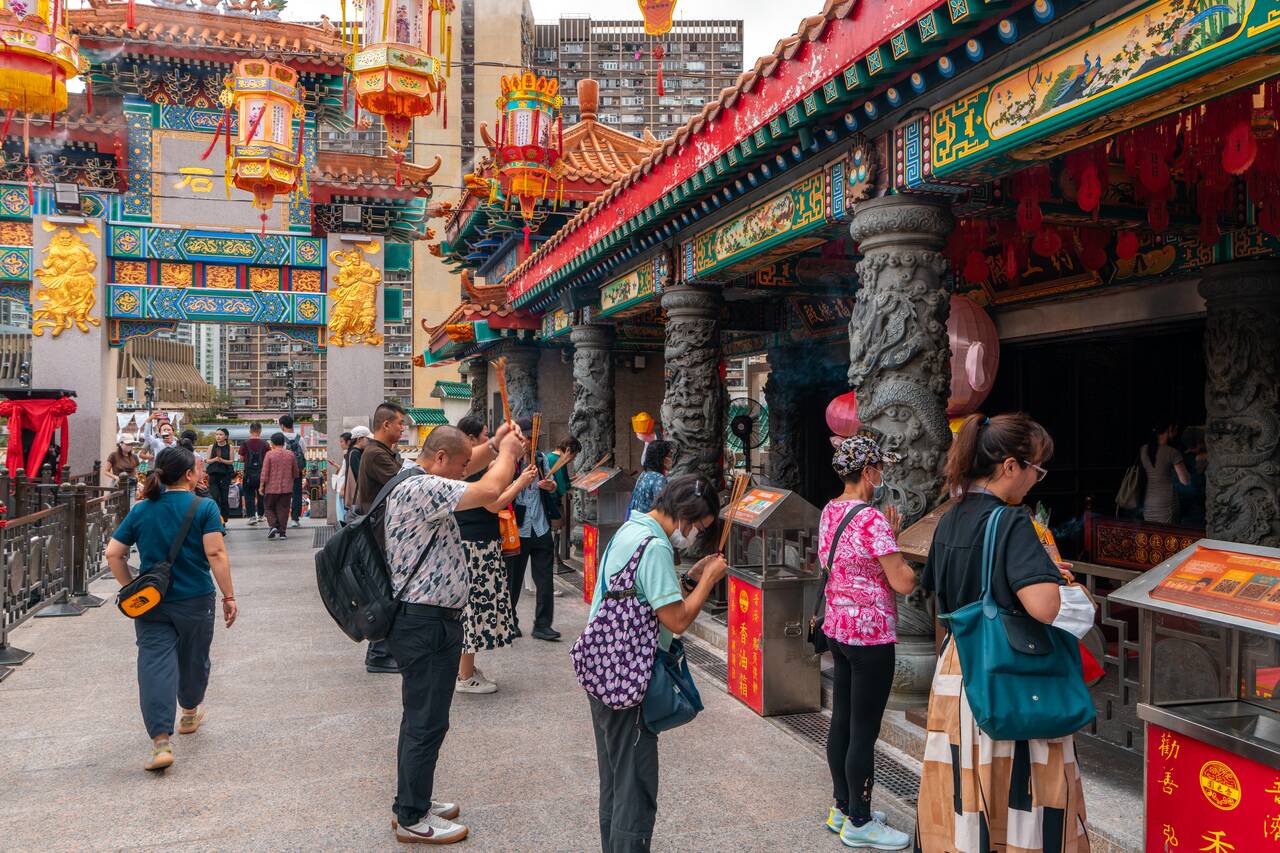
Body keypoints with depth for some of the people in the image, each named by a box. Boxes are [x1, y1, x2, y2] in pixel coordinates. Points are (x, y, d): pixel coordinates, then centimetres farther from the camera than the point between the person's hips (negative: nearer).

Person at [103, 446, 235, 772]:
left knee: (155, 664, -1)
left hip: (150, 603, 2)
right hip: (195, 600, -2)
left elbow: (113, 554, 2)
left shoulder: (141, 510, 3)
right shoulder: (204, 507, -9)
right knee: (193, 659, 19)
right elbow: (215, 554, -16)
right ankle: (189, 713, 42)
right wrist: (229, 596, -11)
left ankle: (161, 742, -10)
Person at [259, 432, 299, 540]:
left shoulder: (269, 454, -8)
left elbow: (265, 472, -8)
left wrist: (261, 486, 0)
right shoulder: (291, 454, 1)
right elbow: (296, 472, 9)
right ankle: (282, 532, 5)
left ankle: (273, 526, -3)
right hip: (287, 488, 2)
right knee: (283, 509, 7)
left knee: (269, 507, 14)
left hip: (272, 487, -2)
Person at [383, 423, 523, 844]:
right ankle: (413, 819, 15)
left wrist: (495, 444, 11)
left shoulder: (420, 482, 10)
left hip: (426, 621, 11)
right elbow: (489, 490, -28)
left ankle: (414, 802, 34)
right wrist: (508, 451, -10)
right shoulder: (420, 489, -22)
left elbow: (462, 463, 27)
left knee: (421, 718, 20)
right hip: (426, 624, -11)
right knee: (426, 722, 1)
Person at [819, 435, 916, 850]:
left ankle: (843, 808, 30)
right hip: (870, 633, -9)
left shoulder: (830, 511, 6)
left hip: (837, 626, 9)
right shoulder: (871, 519, -20)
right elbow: (903, 583, -19)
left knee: (841, 722, 17)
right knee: (864, 732, 3)